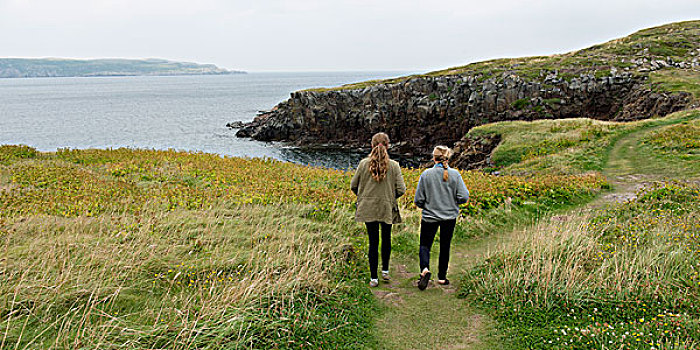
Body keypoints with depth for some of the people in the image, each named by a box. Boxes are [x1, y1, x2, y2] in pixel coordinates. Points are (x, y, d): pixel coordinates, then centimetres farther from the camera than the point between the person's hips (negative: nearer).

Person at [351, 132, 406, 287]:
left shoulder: (364, 163, -7)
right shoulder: (393, 166, -9)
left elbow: (353, 185, 1)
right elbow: (401, 190, -9)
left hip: (368, 209, 0)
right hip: (387, 209, 0)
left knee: (373, 242, 6)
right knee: (386, 238, 22)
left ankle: (374, 278, 11)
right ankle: (385, 271, 32)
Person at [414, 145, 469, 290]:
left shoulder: (426, 174, -11)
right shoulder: (455, 174, -8)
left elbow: (418, 200, -7)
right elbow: (463, 197, -9)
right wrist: (453, 202, 11)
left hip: (430, 217, -1)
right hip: (450, 217, 2)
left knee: (425, 245, 11)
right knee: (445, 247, 15)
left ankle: (425, 269, -14)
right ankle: (442, 277, 23)